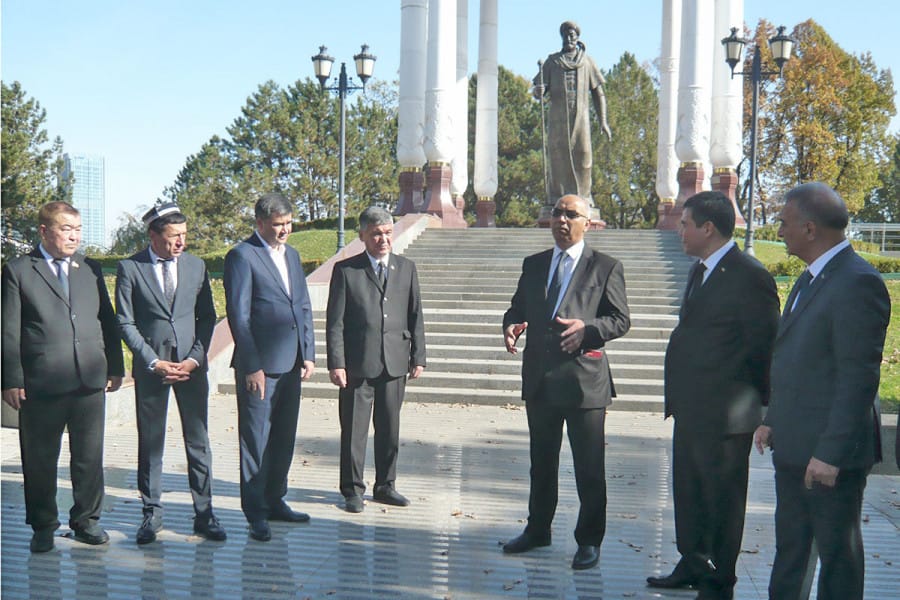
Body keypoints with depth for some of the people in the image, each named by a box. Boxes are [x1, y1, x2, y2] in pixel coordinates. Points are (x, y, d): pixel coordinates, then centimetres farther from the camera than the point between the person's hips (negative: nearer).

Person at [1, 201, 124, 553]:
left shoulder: (90, 269, 13)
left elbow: (108, 322, 15)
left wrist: (115, 367, 9)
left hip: (91, 380, 3)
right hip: (41, 384, -3)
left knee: (90, 457, 9)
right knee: (40, 460, 7)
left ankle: (86, 520, 24)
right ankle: (43, 527, 22)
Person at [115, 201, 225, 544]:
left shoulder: (196, 266, 7)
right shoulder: (130, 268, -1)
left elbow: (207, 317, 8)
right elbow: (126, 323, -3)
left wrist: (195, 358, -4)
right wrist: (154, 362, -10)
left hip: (191, 365, 2)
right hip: (150, 366, -2)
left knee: (198, 441, 4)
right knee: (150, 442, 6)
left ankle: (204, 513, 13)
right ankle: (152, 513, 19)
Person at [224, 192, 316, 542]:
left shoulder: (291, 255, 16)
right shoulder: (242, 256, -8)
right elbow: (238, 315, -12)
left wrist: (308, 354, 10)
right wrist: (252, 367, -15)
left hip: (291, 365, 7)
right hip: (259, 366, -7)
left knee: (284, 437, 14)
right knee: (256, 440, 2)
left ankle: (275, 500, 27)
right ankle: (256, 513, 11)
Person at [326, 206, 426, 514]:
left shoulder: (407, 268, 10)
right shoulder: (345, 270, -1)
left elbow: (415, 316, 11)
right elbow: (335, 322, -3)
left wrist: (418, 357, 5)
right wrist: (336, 363, -9)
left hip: (395, 362, 3)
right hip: (358, 364, -3)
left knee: (390, 428, 11)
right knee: (354, 429, 4)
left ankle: (385, 485, 26)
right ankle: (353, 490, 17)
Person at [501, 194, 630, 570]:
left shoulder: (605, 268, -2)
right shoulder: (533, 265, 12)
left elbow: (621, 320, -5)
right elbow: (517, 307, 15)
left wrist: (587, 328, -23)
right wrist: (511, 326, -8)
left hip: (584, 379, -5)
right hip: (540, 379, 5)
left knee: (589, 468, 4)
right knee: (541, 462, 18)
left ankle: (589, 540, 18)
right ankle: (538, 529, 33)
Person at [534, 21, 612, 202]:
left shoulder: (587, 61, 13)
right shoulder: (552, 61, 12)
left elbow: (598, 93, 12)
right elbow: (540, 91, 8)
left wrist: (603, 121, 2)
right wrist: (538, 91, -18)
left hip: (580, 117, 0)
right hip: (557, 119, 0)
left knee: (582, 158, -7)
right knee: (558, 160, -6)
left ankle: (582, 199, -3)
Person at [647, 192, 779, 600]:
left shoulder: (750, 276, -17)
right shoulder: (700, 271, 12)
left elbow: (763, 347, -15)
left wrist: (757, 401, -7)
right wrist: (679, 396, 14)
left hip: (724, 413, -9)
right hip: (691, 409, 9)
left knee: (722, 500, 6)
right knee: (689, 493, 20)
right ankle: (693, 566, 37)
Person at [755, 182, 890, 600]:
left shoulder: (858, 283, -20)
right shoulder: (810, 279, 12)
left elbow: (860, 376, -23)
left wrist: (831, 452, -24)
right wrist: (773, 420, 17)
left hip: (829, 453, -9)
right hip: (793, 446, 9)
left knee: (837, 552, 7)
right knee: (789, 547, 21)